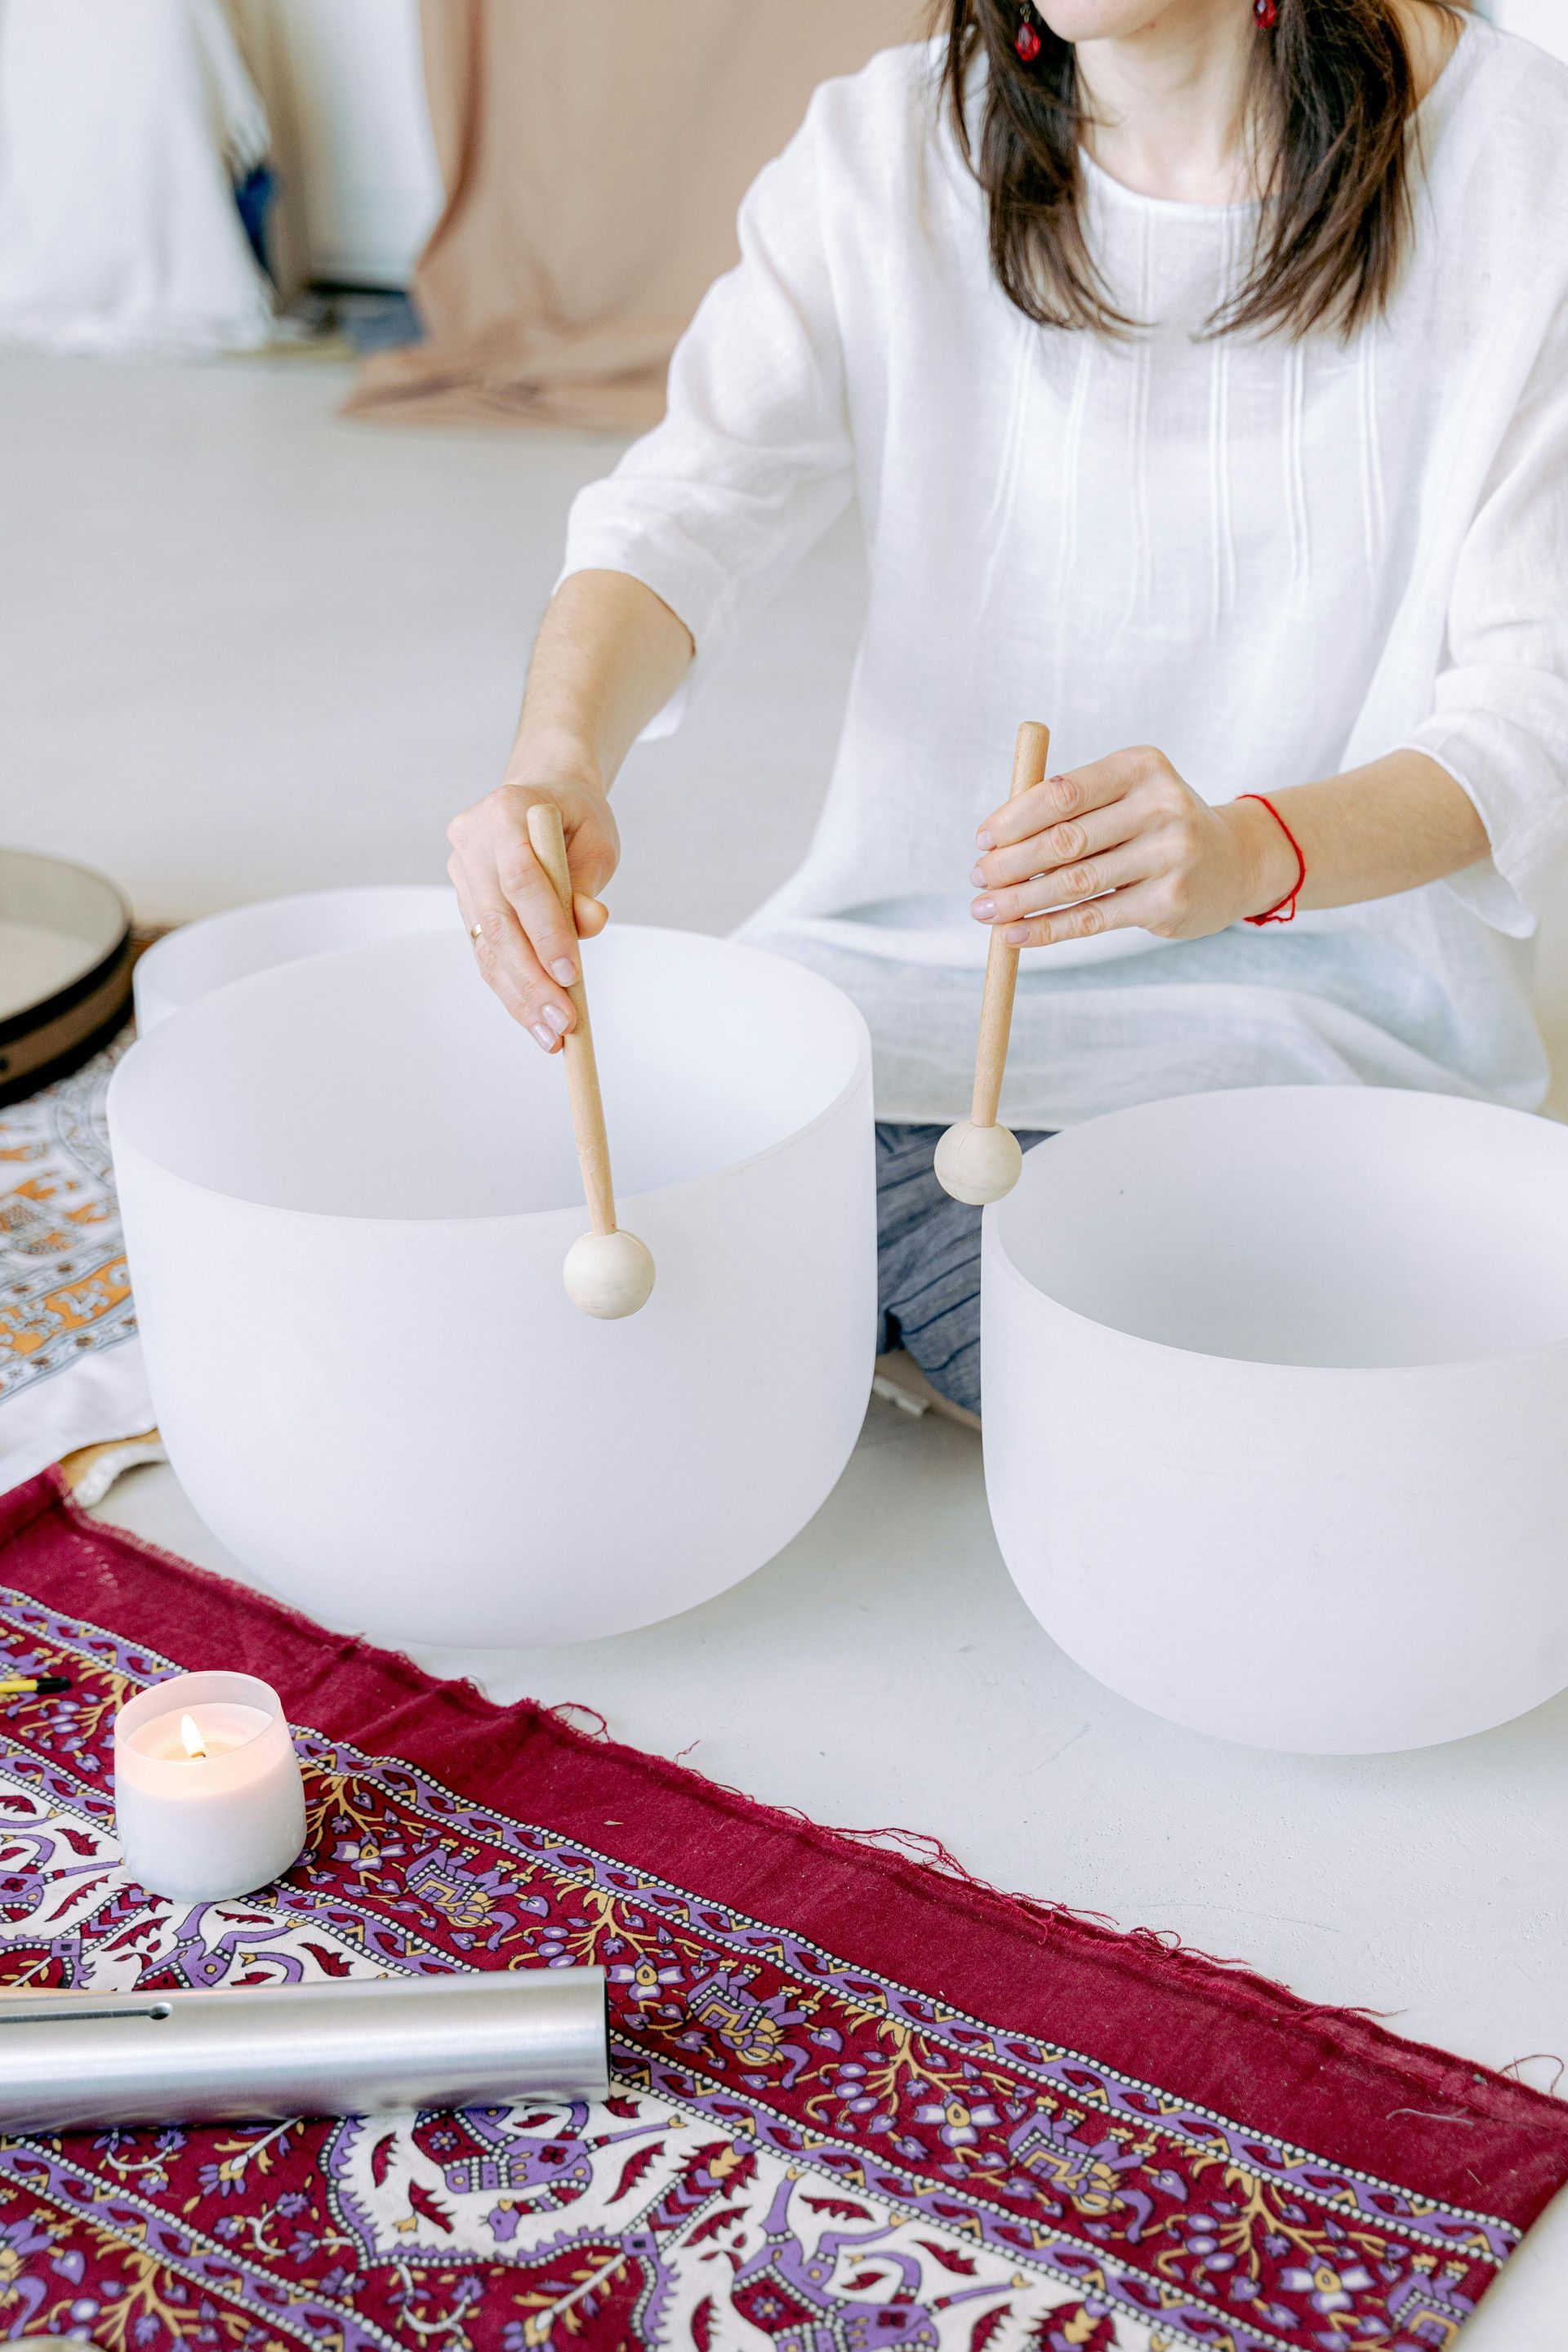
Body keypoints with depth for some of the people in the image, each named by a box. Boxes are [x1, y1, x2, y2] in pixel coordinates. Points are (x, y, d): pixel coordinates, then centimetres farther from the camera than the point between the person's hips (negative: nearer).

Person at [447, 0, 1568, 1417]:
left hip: (1319, 974, -1)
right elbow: (691, 508, -11)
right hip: (909, 954, 2)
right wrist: (559, 758, -34)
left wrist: (1251, 850, -33)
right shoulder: (891, 150, 1)